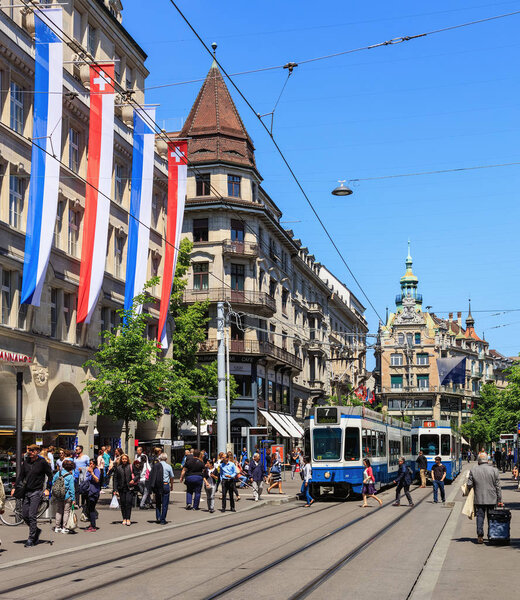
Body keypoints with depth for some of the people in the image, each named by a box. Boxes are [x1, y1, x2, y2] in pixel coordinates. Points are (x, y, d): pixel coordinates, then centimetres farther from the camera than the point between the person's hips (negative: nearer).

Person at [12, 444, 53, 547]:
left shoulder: (42, 462, -6)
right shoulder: (26, 462, 7)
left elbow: (50, 476, 0)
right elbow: (20, 475, 14)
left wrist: (47, 489, -6)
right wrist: (15, 487, 7)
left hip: (36, 492, -5)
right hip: (26, 492, 5)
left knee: (32, 516, -8)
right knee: (24, 515, 6)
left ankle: (31, 539, -1)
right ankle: (36, 530, 28)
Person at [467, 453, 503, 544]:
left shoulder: (473, 470, -2)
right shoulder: (494, 470, -2)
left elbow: (469, 485, -4)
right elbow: (498, 486, -1)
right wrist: (499, 500, 4)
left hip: (479, 499, 0)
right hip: (492, 499, 0)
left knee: (480, 516, 5)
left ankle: (480, 536, -2)